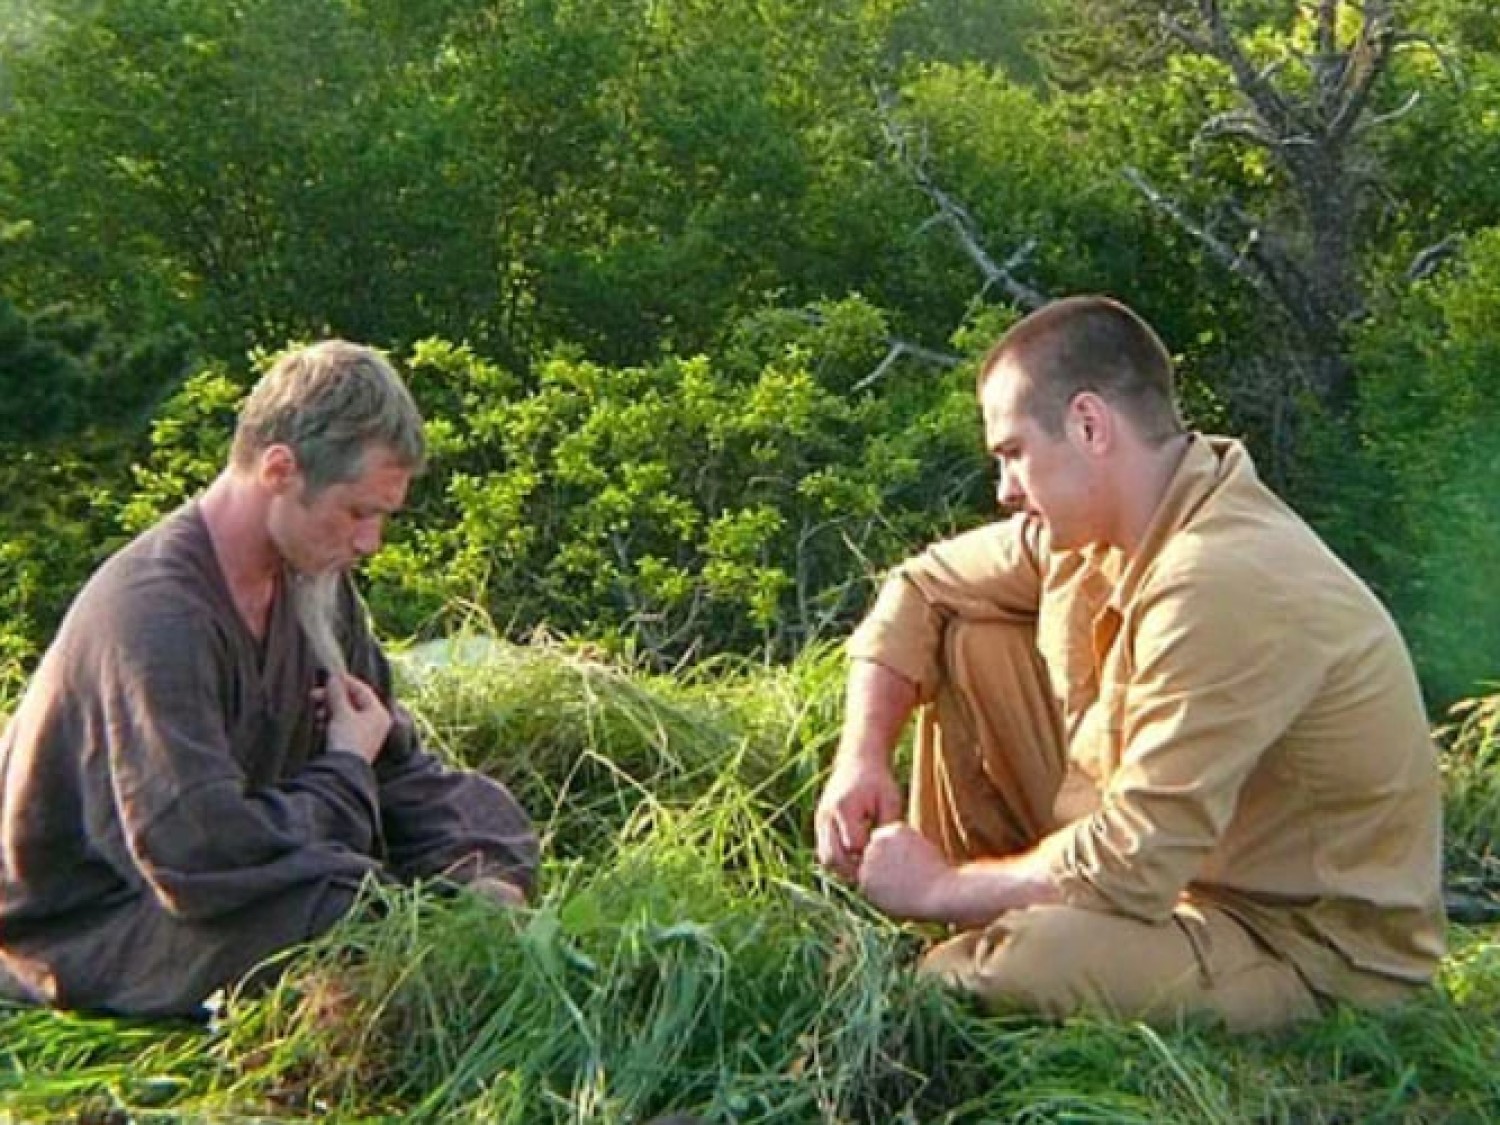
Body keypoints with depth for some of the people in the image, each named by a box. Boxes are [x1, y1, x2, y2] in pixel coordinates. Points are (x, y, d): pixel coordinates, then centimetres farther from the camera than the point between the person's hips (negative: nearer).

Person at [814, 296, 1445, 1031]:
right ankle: (947, 941, 7)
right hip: (1174, 853, 8)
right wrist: (861, 759, -7)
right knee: (969, 643, 2)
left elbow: (1127, 869, -31)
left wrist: (939, 889, -15)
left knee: (1004, 972, -35)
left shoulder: (1223, 582, -31)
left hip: (1311, 938, -8)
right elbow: (920, 590, 9)